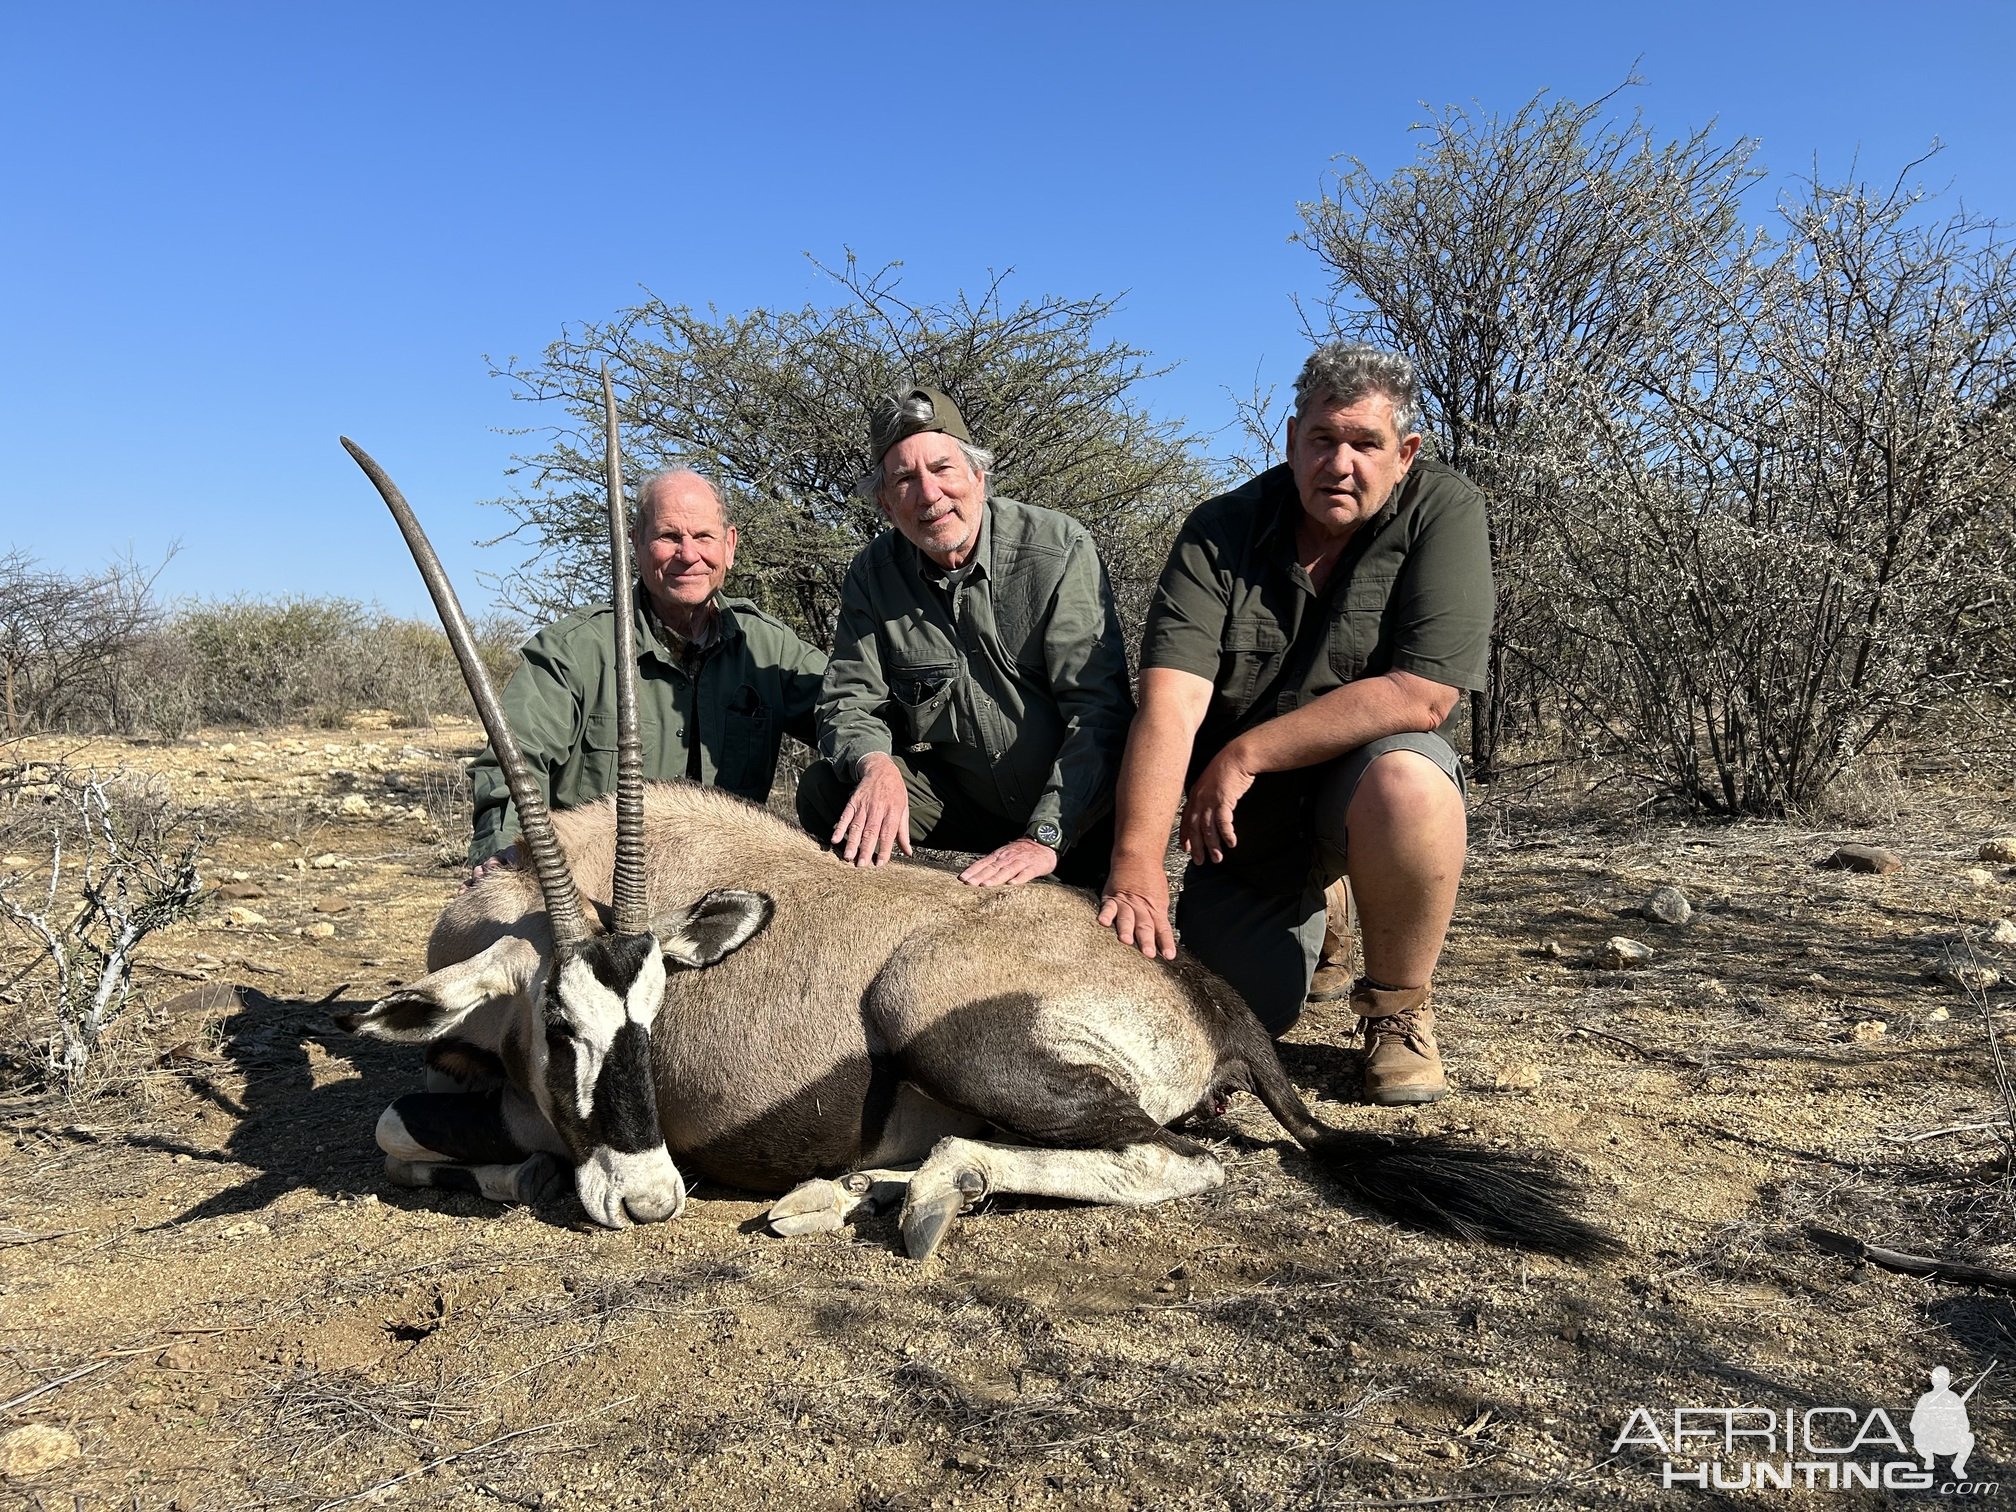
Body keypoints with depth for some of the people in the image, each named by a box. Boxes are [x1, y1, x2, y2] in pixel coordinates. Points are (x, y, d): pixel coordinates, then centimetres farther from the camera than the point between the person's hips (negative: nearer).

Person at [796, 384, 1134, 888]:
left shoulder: (1058, 548, -15)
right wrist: (875, 765, -27)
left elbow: (1099, 707, -21)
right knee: (823, 789, -17)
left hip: (1069, 808, -3)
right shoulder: (873, 575, -2)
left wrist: (1045, 837, -32)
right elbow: (850, 700, -2)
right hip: (953, 796, 4)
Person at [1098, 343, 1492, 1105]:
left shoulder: (1444, 513, -13)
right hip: (1244, 818, 2)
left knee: (1405, 783, -36)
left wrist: (1244, 754, -20)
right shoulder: (1218, 534, -9)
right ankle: (1304, 914, 29)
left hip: (1365, 781, -2)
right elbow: (1171, 701, -22)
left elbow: (1422, 696, -24)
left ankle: (1398, 1009, -8)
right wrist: (1136, 860, -35)